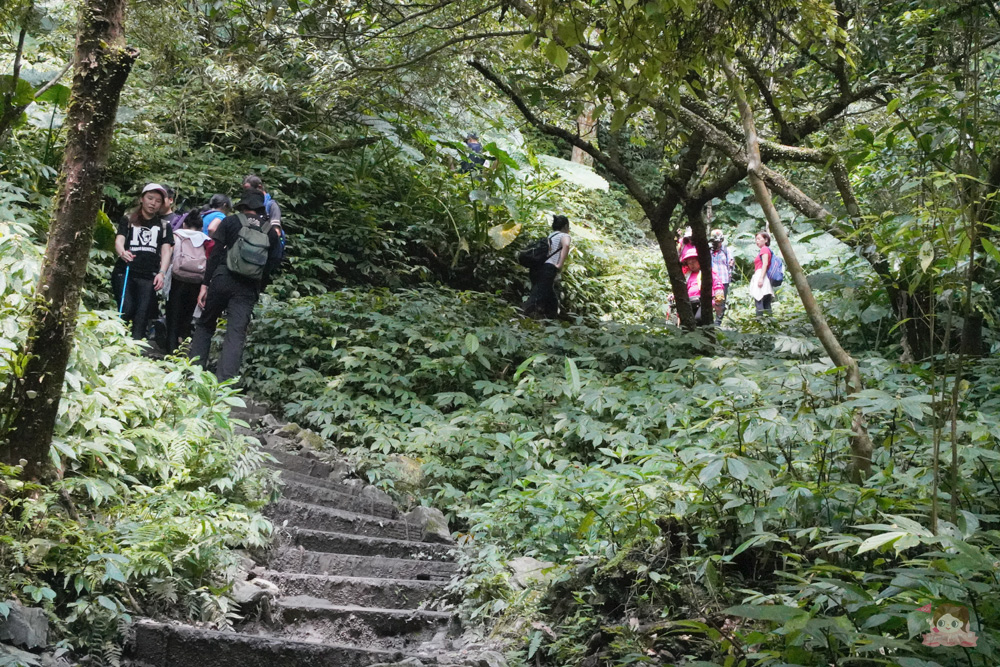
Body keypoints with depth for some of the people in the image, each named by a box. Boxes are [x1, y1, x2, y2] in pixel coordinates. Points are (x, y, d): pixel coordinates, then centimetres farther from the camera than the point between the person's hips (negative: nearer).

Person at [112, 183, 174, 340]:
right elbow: (119, 241, -1)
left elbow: (166, 251, 9)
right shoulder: (128, 220, 14)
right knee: (126, 310, -18)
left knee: (142, 315, -11)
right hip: (125, 272, -1)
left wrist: (161, 273, -10)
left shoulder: (164, 226, 19)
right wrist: (122, 252, -26)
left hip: (148, 276, 1)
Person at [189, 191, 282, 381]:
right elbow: (271, 265, 7)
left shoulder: (231, 222, 3)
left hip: (222, 280, -1)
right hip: (249, 288, 1)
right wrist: (258, 291, 15)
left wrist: (205, 284, -2)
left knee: (205, 326, 15)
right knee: (236, 334, -3)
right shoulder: (271, 232, 10)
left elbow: (215, 254, -2)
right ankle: (224, 382, -13)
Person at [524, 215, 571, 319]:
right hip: (548, 269, -8)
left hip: (537, 267, 8)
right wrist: (560, 265, -19)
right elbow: (566, 245, -19)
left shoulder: (550, 236, 27)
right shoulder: (564, 236, 4)